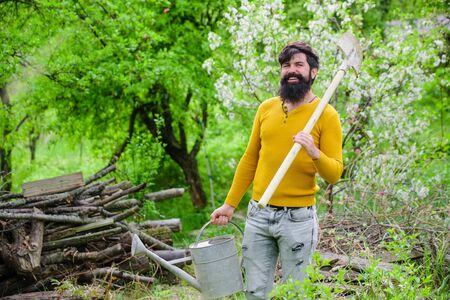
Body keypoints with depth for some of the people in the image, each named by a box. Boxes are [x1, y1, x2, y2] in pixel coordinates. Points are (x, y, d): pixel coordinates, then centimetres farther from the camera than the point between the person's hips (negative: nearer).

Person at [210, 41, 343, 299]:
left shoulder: (326, 114, -5)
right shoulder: (266, 109, 8)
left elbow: (334, 174, -8)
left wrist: (314, 153, -27)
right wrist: (230, 204, 14)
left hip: (298, 218, -4)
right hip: (258, 214, 4)